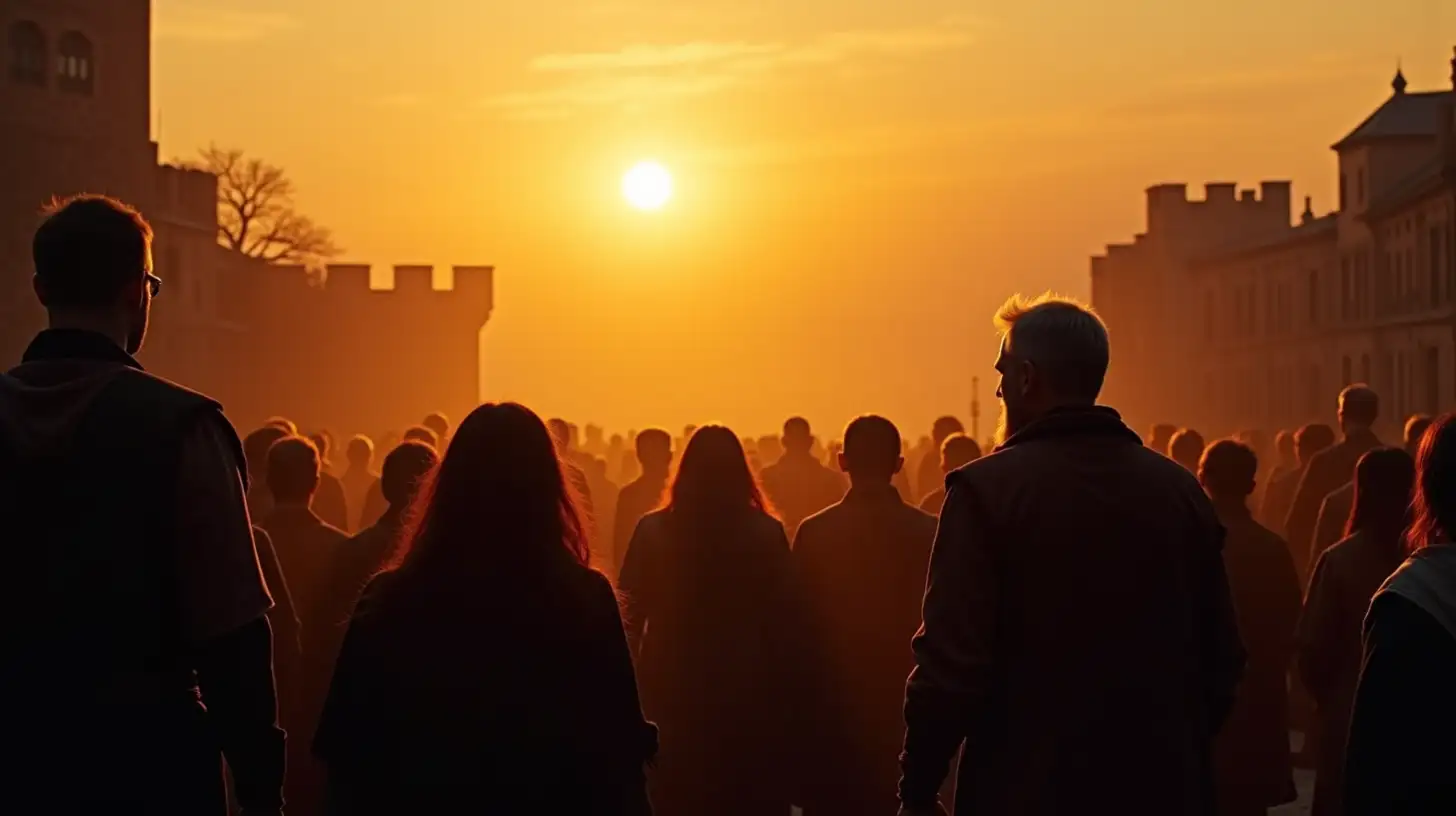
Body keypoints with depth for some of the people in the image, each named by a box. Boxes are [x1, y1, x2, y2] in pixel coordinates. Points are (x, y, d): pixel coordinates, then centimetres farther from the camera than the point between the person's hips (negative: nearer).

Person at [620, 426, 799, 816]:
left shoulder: (654, 530, -5)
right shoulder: (766, 533, -6)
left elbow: (632, 609, -2)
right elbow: (785, 619, -5)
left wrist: (635, 680, 6)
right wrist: (786, 689, 2)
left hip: (673, 687, 1)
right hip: (749, 689, 0)